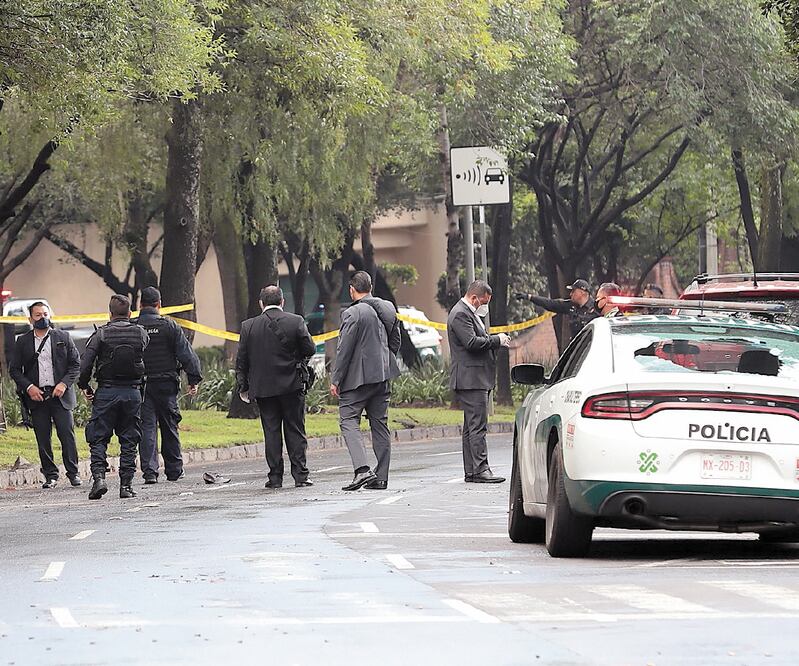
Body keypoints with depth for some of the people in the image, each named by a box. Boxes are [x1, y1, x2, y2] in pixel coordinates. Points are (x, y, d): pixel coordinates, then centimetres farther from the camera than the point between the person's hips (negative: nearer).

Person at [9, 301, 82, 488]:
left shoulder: (63, 338, 7)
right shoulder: (23, 342, 9)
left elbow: (76, 364, 6)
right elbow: (14, 369, 7)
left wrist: (64, 384, -8)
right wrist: (28, 387, -7)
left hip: (60, 394, -1)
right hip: (36, 396, 1)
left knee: (67, 434, -7)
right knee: (43, 438, 1)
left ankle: (73, 472, 1)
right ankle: (50, 475, 7)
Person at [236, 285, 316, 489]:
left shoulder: (248, 326, -1)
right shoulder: (295, 322, -5)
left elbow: (241, 360, 1)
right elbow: (310, 349, -3)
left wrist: (243, 386, 8)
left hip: (263, 388, 1)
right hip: (292, 386, -1)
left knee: (271, 432, 5)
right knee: (295, 432, 6)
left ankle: (275, 477, 4)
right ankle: (300, 475, 3)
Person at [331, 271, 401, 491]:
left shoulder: (352, 314, -14)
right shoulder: (388, 309, 8)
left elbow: (344, 349, -14)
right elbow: (395, 342, 15)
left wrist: (336, 380, -9)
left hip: (358, 377, -7)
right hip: (383, 377, 7)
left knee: (348, 420, -3)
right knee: (379, 423, 11)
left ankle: (362, 469, -19)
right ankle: (381, 477, 11)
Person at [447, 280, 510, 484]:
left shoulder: (470, 313, 21)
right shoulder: (460, 314, -13)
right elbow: (471, 342, -23)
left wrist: (497, 341, 10)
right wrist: (497, 340, -13)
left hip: (476, 379, 11)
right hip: (470, 379, -11)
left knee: (471, 427, 10)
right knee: (477, 425, -12)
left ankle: (471, 472, 12)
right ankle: (480, 469, -14)